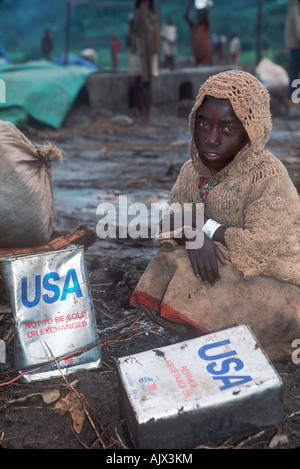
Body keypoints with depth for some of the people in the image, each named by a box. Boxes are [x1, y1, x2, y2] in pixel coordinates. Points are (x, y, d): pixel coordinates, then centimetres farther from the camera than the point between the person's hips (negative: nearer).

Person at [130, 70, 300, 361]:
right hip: (219, 267, 6)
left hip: (271, 280, -6)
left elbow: (262, 248, -27)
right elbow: (173, 219, -3)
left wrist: (204, 226, -20)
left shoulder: (268, 177, -21)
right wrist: (194, 237, -27)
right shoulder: (194, 169, 1)